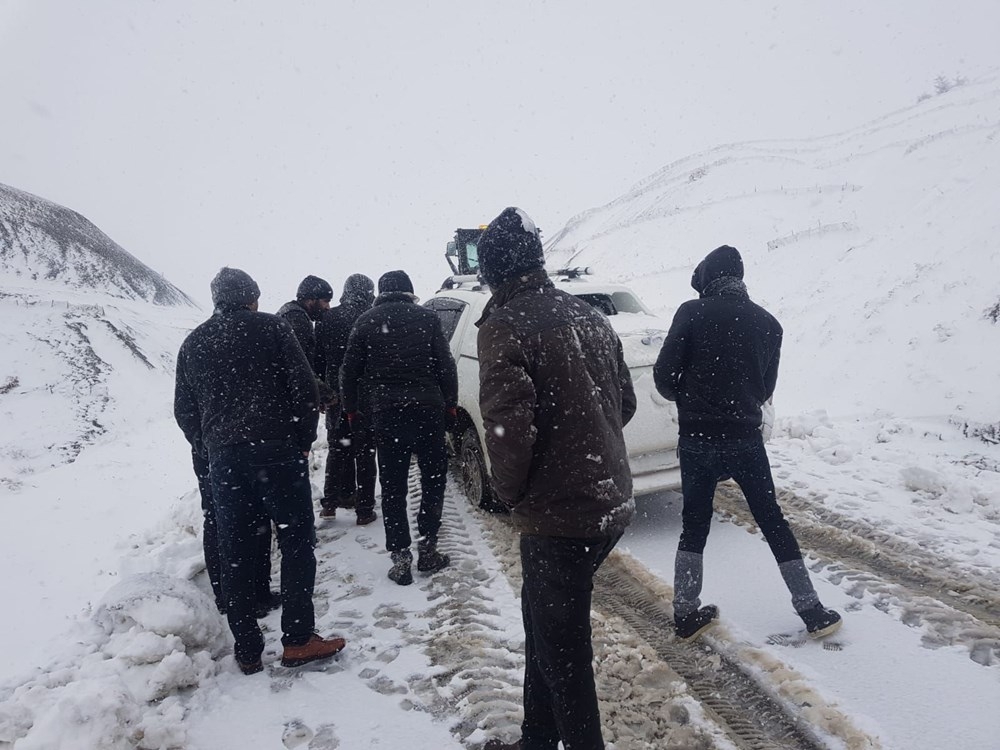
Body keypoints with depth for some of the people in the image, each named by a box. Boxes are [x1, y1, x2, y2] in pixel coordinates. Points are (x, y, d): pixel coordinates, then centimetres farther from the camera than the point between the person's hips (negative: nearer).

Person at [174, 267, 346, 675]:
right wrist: (304, 440, 5)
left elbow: (184, 410, 17)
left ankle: (247, 650, 15)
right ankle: (298, 639, 3)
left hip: (222, 458, 4)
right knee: (296, 541, 3)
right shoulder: (271, 327, 3)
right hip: (276, 448, -4)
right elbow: (304, 386, -4)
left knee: (234, 553, 9)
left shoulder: (192, 343, 16)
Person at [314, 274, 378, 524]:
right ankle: (364, 509, 9)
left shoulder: (327, 318, 1)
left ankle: (330, 502, 21)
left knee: (337, 450, 19)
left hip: (336, 397, 4)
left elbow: (318, 358, 5)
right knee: (364, 453, 6)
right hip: (366, 398, -3)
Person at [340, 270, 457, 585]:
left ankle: (400, 556, 6)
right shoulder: (426, 317, 3)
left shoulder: (367, 321, 5)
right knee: (434, 479, 14)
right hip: (427, 410, 0)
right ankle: (427, 548, 12)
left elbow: (349, 370, 5)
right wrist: (450, 403, 9)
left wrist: (351, 409, 16)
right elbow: (446, 365, 0)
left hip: (386, 414, 1)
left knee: (392, 487, 8)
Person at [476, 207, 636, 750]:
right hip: (611, 502, 9)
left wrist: (511, 494, -6)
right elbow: (625, 401, 14)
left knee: (562, 652, 7)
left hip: (557, 514, -8)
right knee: (543, 618, 24)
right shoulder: (589, 317, 8)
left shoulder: (503, 326, -15)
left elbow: (508, 426, -23)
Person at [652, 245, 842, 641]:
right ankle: (812, 611, 23)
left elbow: (664, 376, -8)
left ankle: (687, 614, 19)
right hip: (744, 438, 2)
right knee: (773, 522, 15)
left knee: (694, 524, 13)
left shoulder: (691, 313, -6)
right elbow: (766, 388, 11)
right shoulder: (767, 323, 5)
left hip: (696, 440, -1)